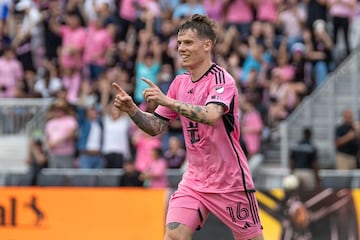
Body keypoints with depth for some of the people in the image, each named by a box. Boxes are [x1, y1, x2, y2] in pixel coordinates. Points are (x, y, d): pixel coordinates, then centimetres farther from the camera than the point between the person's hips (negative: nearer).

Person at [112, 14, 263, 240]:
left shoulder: (221, 79, -14)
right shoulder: (180, 82, 6)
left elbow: (211, 116, -34)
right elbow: (156, 127, 9)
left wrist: (168, 101, -39)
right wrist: (131, 109, -9)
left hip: (230, 180, -5)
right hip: (194, 179, 5)